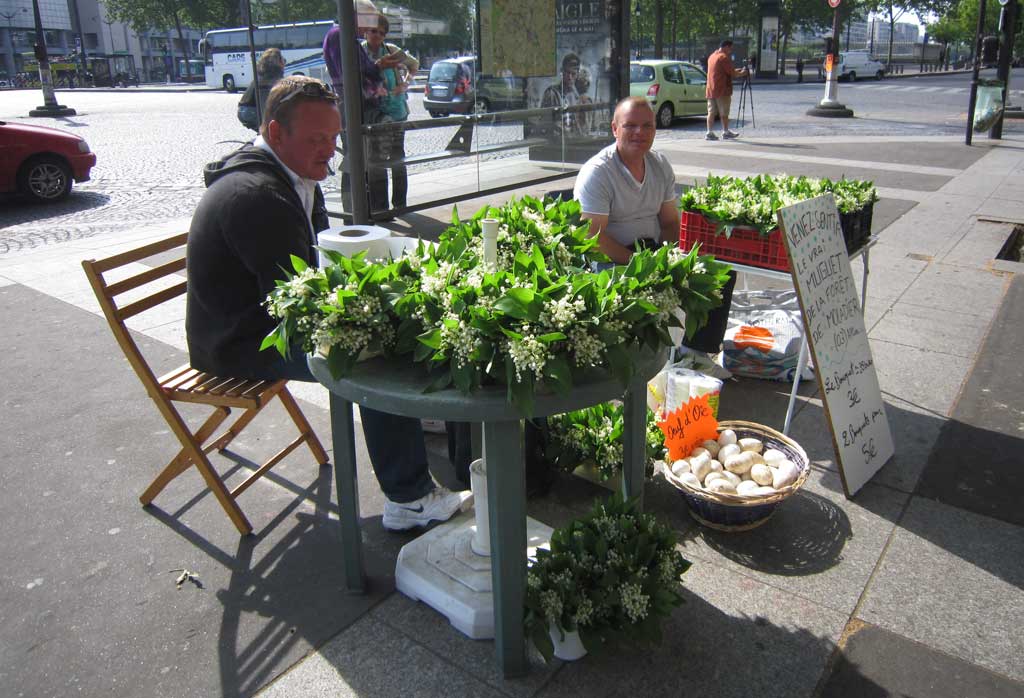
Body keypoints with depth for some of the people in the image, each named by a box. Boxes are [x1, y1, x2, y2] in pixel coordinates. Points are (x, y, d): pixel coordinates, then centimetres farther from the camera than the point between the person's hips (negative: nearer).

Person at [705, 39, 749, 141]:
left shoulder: (712, 56, 16)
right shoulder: (724, 57, -12)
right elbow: (732, 73, -13)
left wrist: (736, 71, 21)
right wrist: (742, 73, 5)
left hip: (710, 90, 8)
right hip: (722, 91, -7)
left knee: (711, 112, 5)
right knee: (724, 113, 3)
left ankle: (709, 133, 1)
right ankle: (726, 132, 11)